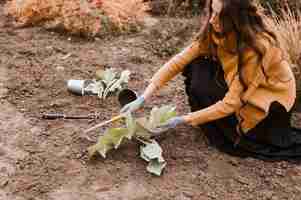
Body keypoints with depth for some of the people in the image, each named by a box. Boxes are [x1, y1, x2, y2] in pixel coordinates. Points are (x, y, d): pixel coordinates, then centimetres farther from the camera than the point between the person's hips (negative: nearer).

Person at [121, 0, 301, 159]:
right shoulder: (213, 32, -18)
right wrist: (143, 98, -25)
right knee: (196, 66, -16)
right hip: (237, 85, 6)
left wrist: (184, 120, -29)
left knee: (203, 87, -23)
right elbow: (178, 62, -19)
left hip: (272, 97, -6)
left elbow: (232, 103, -32)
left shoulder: (257, 47, -35)